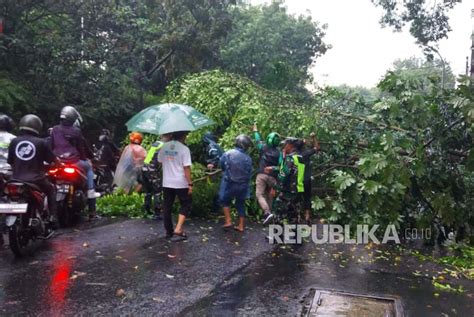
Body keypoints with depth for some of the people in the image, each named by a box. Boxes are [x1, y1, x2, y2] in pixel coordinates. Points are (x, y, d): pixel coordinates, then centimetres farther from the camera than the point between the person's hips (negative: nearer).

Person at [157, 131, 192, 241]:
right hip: (181, 183, -5)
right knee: (186, 205, 9)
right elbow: (187, 168, -16)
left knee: (167, 207, 13)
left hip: (166, 183, 5)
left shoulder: (164, 147, 2)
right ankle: (178, 230, -2)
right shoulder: (184, 149, -13)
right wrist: (190, 184, -12)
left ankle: (169, 232, 23)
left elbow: (160, 162, 13)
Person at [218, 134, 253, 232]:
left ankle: (228, 221, 11)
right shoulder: (248, 158, -10)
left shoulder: (228, 154, -12)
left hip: (229, 183, -1)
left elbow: (221, 165, 3)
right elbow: (249, 173, -2)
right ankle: (241, 225, 20)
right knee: (241, 204, 16)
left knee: (225, 201, 20)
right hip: (243, 185, 2)